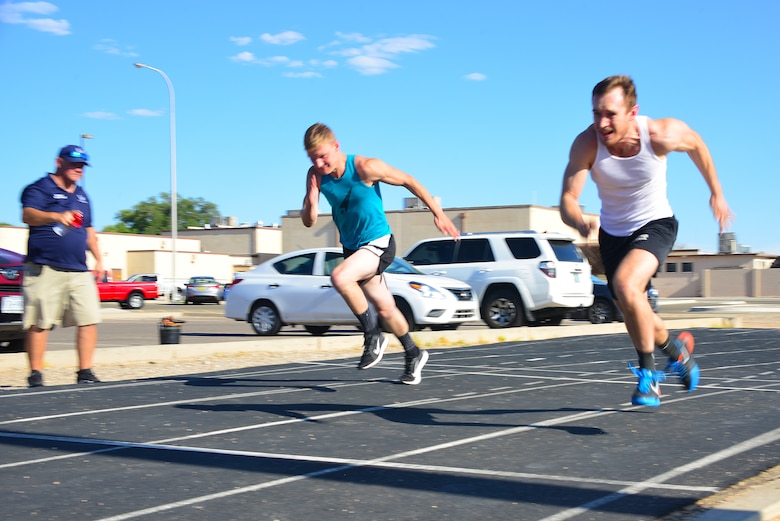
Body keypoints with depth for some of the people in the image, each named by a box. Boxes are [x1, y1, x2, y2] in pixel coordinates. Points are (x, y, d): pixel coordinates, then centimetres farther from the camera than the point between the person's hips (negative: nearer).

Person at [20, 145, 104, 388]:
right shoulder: (40, 189, -1)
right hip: (45, 269, -6)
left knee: (89, 320, -4)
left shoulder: (81, 195, 22)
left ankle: (85, 372, 1)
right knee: (40, 323, -5)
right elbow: (28, 215, -21)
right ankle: (35, 374, 3)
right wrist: (57, 216, -38)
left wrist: (98, 258, 20)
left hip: (79, 271, 6)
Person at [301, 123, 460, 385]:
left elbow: (408, 181, -10)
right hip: (352, 248, 6)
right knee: (384, 309, 16)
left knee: (339, 277, -31)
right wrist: (311, 201, -27)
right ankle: (414, 355, 39)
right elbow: (308, 222, -4)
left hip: (378, 244, -6)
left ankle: (373, 336, -13)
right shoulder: (316, 176, -8)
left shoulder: (365, 168, -22)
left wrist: (438, 213, -6)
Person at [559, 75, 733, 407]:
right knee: (633, 313, 15)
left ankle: (648, 373, -13)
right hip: (613, 232, 3)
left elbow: (695, 144, -2)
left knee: (625, 285, -30)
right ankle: (676, 350, 47)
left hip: (656, 224, -3)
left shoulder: (661, 134, -25)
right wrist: (581, 223, -50)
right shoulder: (586, 145, -25)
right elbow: (567, 201, -28)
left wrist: (716, 193, 7)